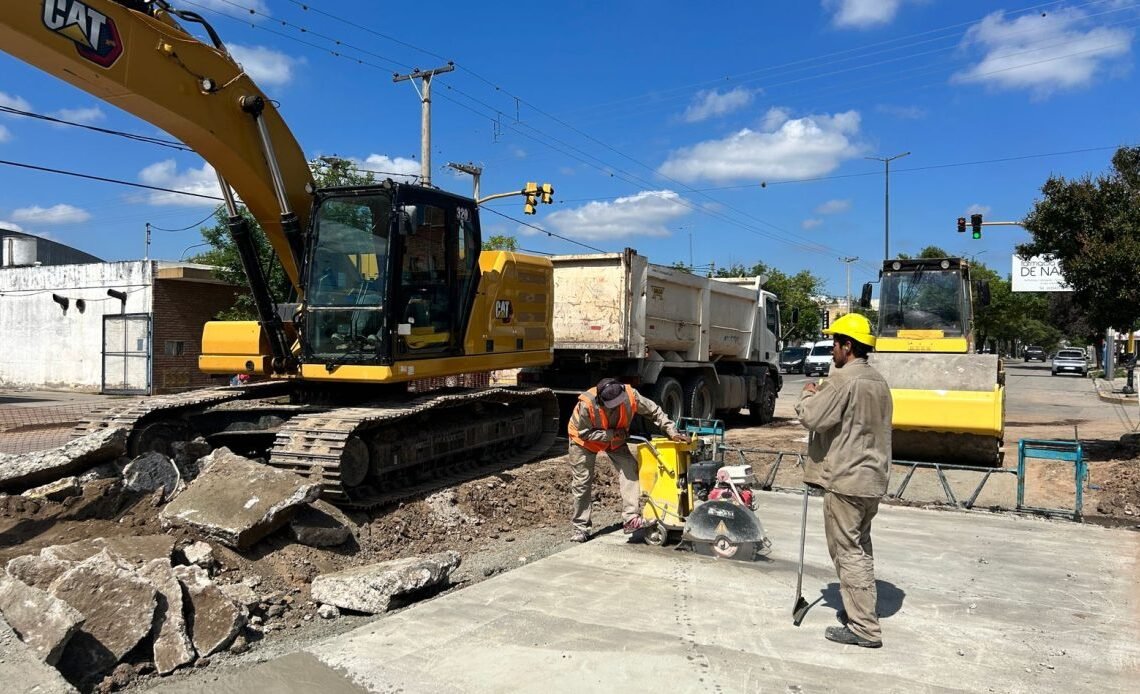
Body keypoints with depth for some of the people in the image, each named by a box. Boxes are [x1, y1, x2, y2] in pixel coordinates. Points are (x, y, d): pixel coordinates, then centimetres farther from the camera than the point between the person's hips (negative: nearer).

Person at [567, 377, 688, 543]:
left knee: (629, 469, -17)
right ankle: (580, 527, 11)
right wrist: (612, 434, -34)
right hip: (584, 441, -3)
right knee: (582, 482, -2)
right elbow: (585, 433, -28)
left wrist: (672, 431, -22)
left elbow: (654, 411, -17)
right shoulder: (587, 404, -40)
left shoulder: (630, 395, -31)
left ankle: (631, 519, -17)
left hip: (615, 440, 3)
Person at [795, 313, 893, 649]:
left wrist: (808, 394, -2)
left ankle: (864, 627, 2)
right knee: (861, 546, 20)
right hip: (872, 477, 10)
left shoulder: (843, 380, -18)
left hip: (845, 479, -10)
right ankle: (862, 609, 32)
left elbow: (812, 417, -21)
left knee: (848, 550, -2)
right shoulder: (878, 381, 14)